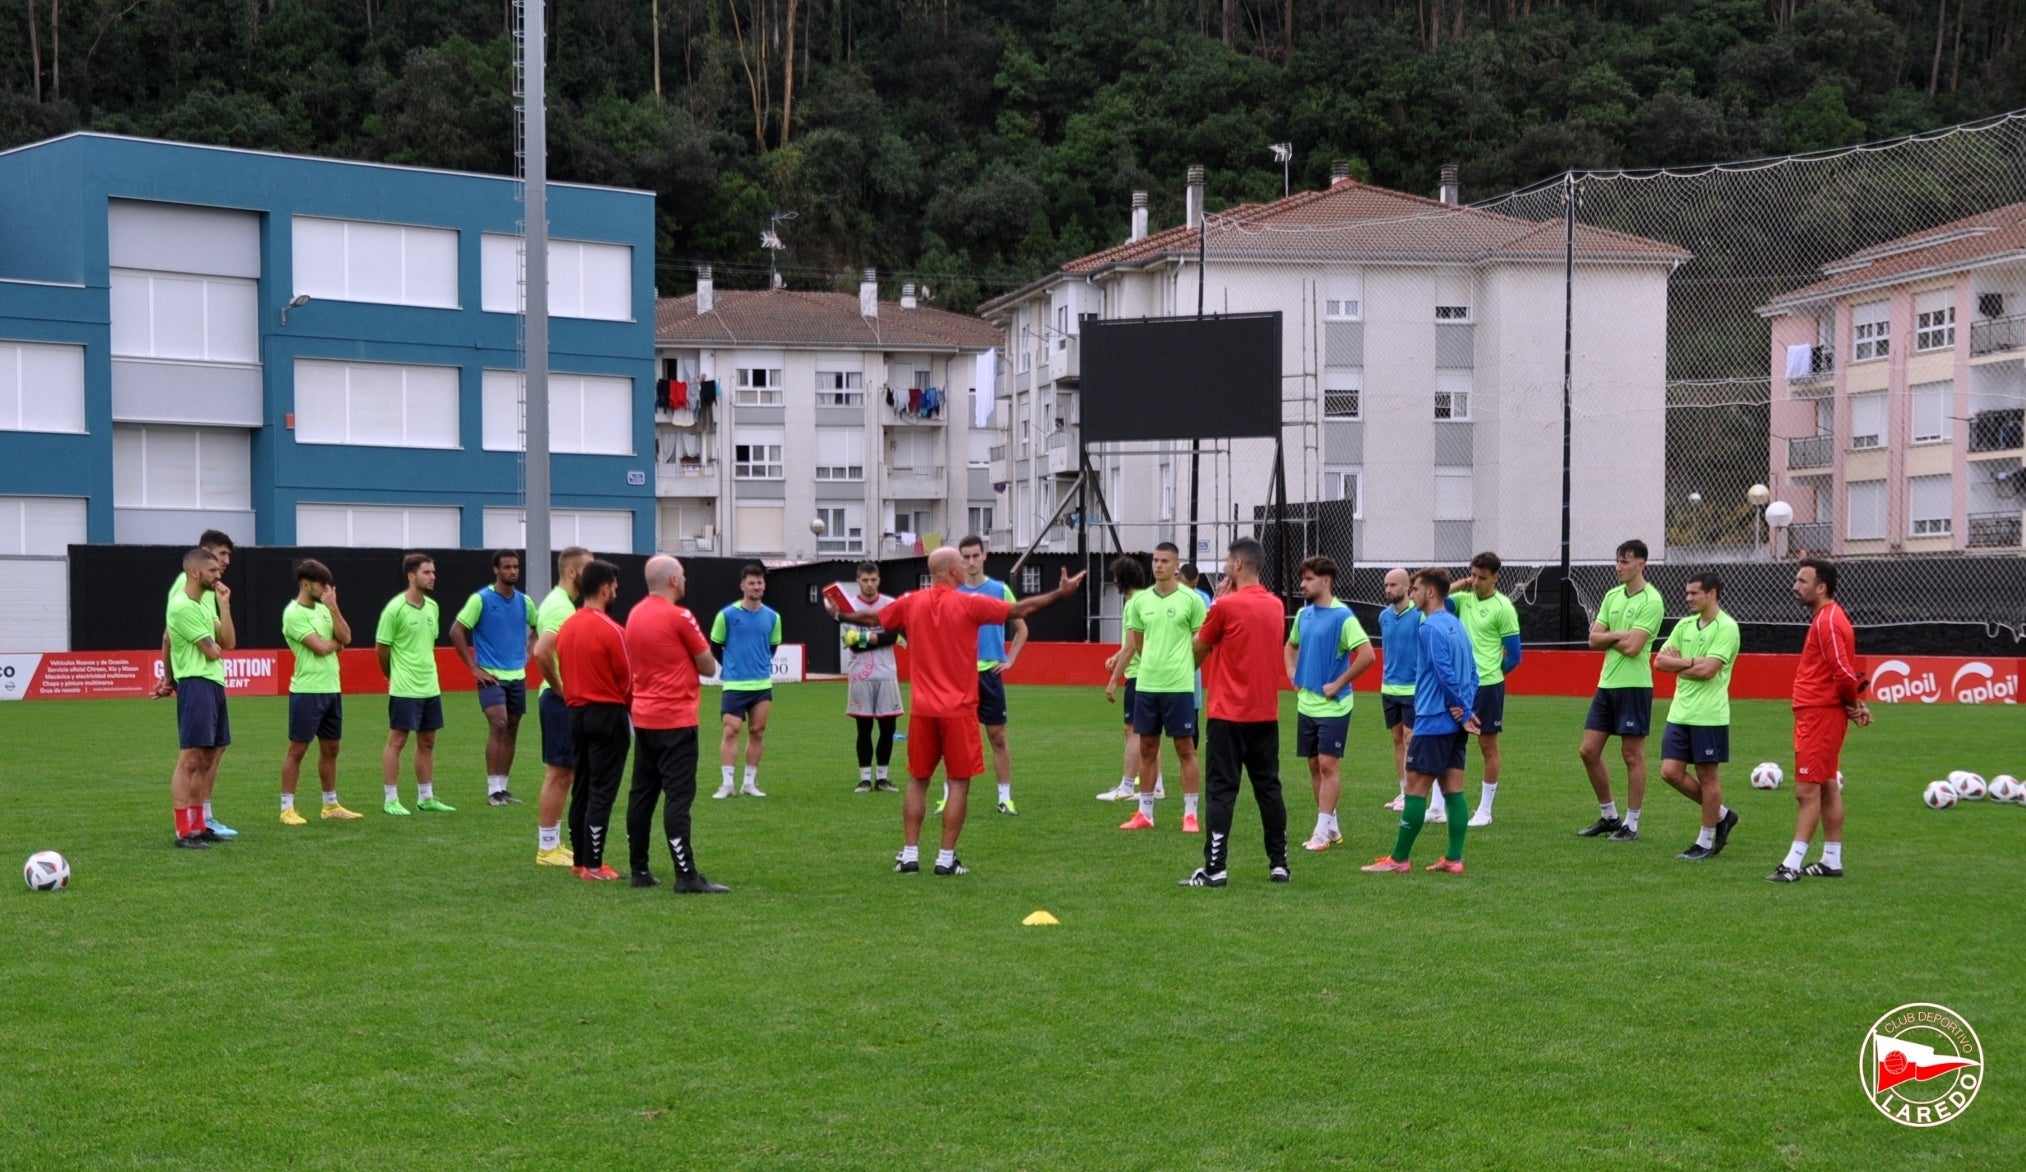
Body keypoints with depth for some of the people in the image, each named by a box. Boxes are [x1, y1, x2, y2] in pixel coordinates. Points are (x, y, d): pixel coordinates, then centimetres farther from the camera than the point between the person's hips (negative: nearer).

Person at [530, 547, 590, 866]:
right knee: (558, 774, -5)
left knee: (564, 774, 14)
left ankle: (552, 845, 19)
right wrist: (561, 689, -20)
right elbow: (541, 652, -31)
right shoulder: (560, 607, -18)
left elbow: (541, 648, 25)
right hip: (561, 701, -10)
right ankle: (547, 849, 0)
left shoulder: (562, 603, 14)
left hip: (565, 700, 10)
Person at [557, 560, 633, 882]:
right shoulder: (611, 630, -15)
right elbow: (627, 679, -9)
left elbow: (561, 669, 12)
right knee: (602, 790, -4)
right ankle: (593, 865, -4)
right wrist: (632, 706, 9)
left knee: (581, 787, 13)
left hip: (576, 712, 7)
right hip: (607, 713, -7)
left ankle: (580, 858, 18)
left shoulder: (566, 626, 6)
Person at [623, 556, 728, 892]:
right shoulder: (679, 617, -13)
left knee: (642, 794, 11)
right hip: (675, 720, -8)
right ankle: (686, 876, -10)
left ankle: (639, 870, 15)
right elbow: (709, 667, -5)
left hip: (643, 718, 8)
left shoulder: (635, 614, 9)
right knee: (679, 795, -8)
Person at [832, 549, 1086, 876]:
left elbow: (873, 618, 18)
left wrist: (840, 616, 37)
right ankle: (946, 858, 1)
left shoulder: (911, 603, 3)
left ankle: (909, 855, 12)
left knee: (917, 781, 13)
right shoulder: (969, 604, -10)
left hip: (923, 710, 4)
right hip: (958, 710, -4)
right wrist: (1061, 593, 2)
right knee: (959, 783, 3)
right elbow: (1020, 609, -7)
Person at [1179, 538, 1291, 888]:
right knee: (1269, 788, 11)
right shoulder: (1276, 606, 8)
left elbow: (1198, 648, 0)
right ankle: (1279, 864, 13)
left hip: (1229, 714, -6)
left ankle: (1215, 868, -7)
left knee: (1222, 790, -4)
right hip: (1266, 714, 6)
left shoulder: (1226, 606, -12)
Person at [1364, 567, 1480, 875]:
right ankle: (1454, 858, 7)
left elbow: (1446, 675, -19)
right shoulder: (1457, 626, 14)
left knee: (1417, 788, -3)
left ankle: (1399, 858, 1)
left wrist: (1464, 711, -9)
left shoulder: (1430, 628, -14)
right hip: (1455, 724, 9)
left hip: (1433, 721, -9)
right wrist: (1465, 708, 0)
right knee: (1453, 789, 7)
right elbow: (1472, 672, 14)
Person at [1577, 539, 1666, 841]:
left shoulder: (1651, 601, -11)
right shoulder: (1612, 595, 11)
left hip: (1634, 686, -7)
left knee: (1632, 755, 0)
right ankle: (1608, 816, 20)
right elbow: (1594, 639, 6)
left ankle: (1631, 824, 8)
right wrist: (1618, 635, -10)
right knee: (1589, 751, 7)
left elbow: (1632, 647, -19)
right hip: (1606, 683, 7)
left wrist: (1608, 637, -4)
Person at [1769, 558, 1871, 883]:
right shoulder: (1826, 617, 15)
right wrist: (1854, 703, 8)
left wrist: (1852, 704, -8)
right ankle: (1831, 861, 18)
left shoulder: (1827, 621, -18)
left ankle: (1793, 864, -8)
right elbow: (1844, 671, 19)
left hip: (1820, 716, -10)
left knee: (1807, 790, -9)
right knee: (1827, 787, 13)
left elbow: (1843, 671, -24)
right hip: (1817, 713, 10)